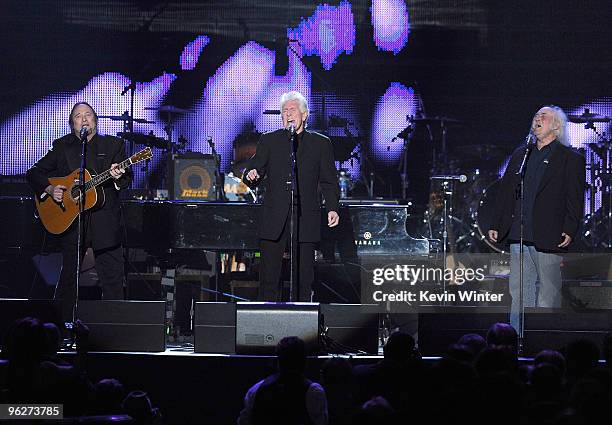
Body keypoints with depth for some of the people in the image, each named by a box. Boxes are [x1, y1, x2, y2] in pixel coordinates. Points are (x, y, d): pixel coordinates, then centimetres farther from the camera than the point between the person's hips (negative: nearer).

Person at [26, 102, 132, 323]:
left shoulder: (113, 145, 8)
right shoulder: (62, 147, 9)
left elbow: (127, 178, 0)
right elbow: (33, 173, 11)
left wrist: (118, 177, -23)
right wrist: (50, 189, -7)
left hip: (105, 221, 0)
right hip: (70, 220, 0)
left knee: (113, 277, -2)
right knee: (69, 276, 5)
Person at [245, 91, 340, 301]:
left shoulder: (321, 143, 10)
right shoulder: (268, 141, 11)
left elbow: (329, 181, 9)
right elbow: (255, 170, 6)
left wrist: (332, 208, -5)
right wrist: (251, 175, -19)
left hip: (305, 220, 0)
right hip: (274, 219, 0)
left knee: (303, 275, 0)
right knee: (269, 276, -1)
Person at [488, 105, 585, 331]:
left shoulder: (571, 158, 2)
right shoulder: (520, 155, 18)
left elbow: (575, 199, -4)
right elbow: (505, 192, 18)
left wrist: (569, 230, -15)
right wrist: (496, 225, 11)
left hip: (548, 238, -5)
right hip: (519, 236, 5)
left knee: (548, 293, -1)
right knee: (518, 293, 6)